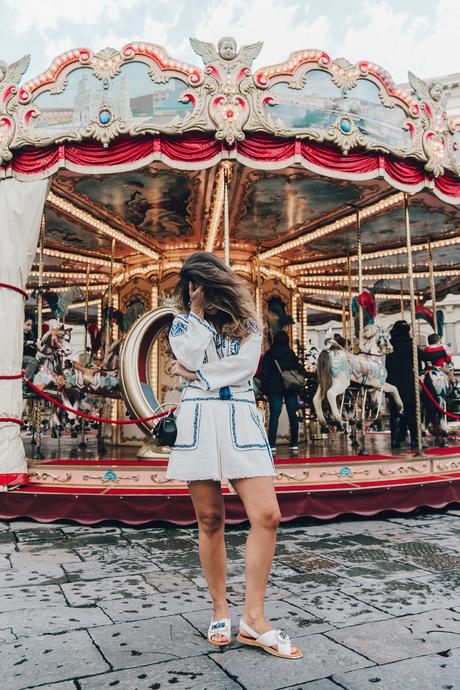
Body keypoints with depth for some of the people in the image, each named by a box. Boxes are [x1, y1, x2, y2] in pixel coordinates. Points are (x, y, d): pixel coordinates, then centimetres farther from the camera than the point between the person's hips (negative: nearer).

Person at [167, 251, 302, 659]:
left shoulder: (247, 322, 12)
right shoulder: (183, 324, 13)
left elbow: (246, 366, -6)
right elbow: (195, 357, -8)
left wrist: (195, 374, -5)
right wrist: (198, 312, -1)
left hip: (241, 419, 1)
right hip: (199, 421, 0)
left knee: (267, 516, -10)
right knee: (210, 520, 3)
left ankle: (254, 618, 0)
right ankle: (220, 611, 18)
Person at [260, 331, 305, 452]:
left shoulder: (268, 354, 2)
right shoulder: (291, 353, 6)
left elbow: (265, 373, -1)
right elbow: (300, 369, 1)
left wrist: (264, 388, 2)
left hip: (275, 388, -2)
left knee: (274, 415, -2)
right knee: (292, 414, 6)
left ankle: (272, 443, -7)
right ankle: (294, 443, 8)